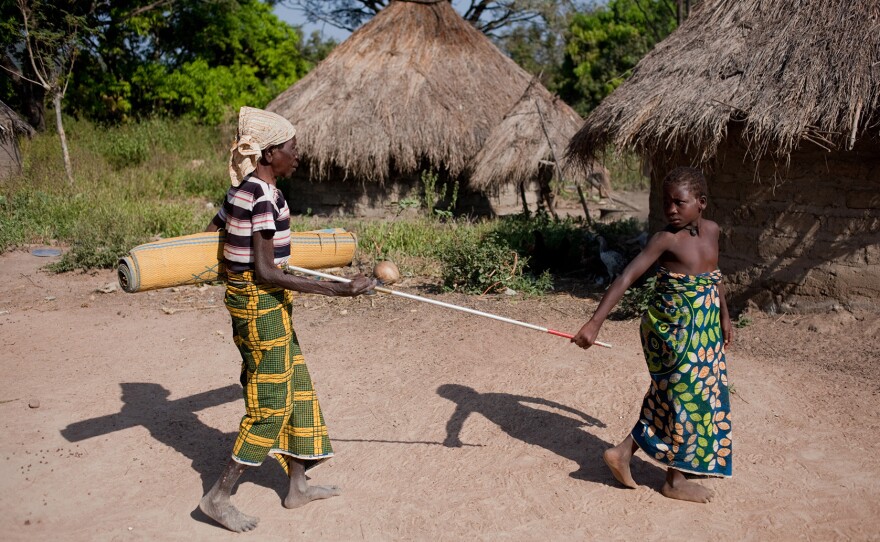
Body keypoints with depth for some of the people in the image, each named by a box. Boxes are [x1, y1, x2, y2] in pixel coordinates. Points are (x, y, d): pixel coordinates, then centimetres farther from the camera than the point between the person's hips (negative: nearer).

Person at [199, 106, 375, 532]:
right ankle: (219, 497, 14)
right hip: (261, 303, -10)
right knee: (271, 403, 2)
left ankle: (298, 486, 29)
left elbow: (210, 233, 17)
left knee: (295, 387, 17)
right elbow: (264, 272, -24)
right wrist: (340, 290, -26)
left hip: (246, 296, 10)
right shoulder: (264, 196, -21)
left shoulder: (243, 190, 7)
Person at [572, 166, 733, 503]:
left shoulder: (711, 231, 1)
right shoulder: (666, 239, -19)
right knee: (684, 398, 3)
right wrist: (594, 323, -35)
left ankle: (625, 451, 27)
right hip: (673, 332, -7)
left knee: (682, 397, 15)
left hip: (705, 332, 7)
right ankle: (676, 480, 21)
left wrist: (724, 317, 23)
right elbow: (626, 278, -26)